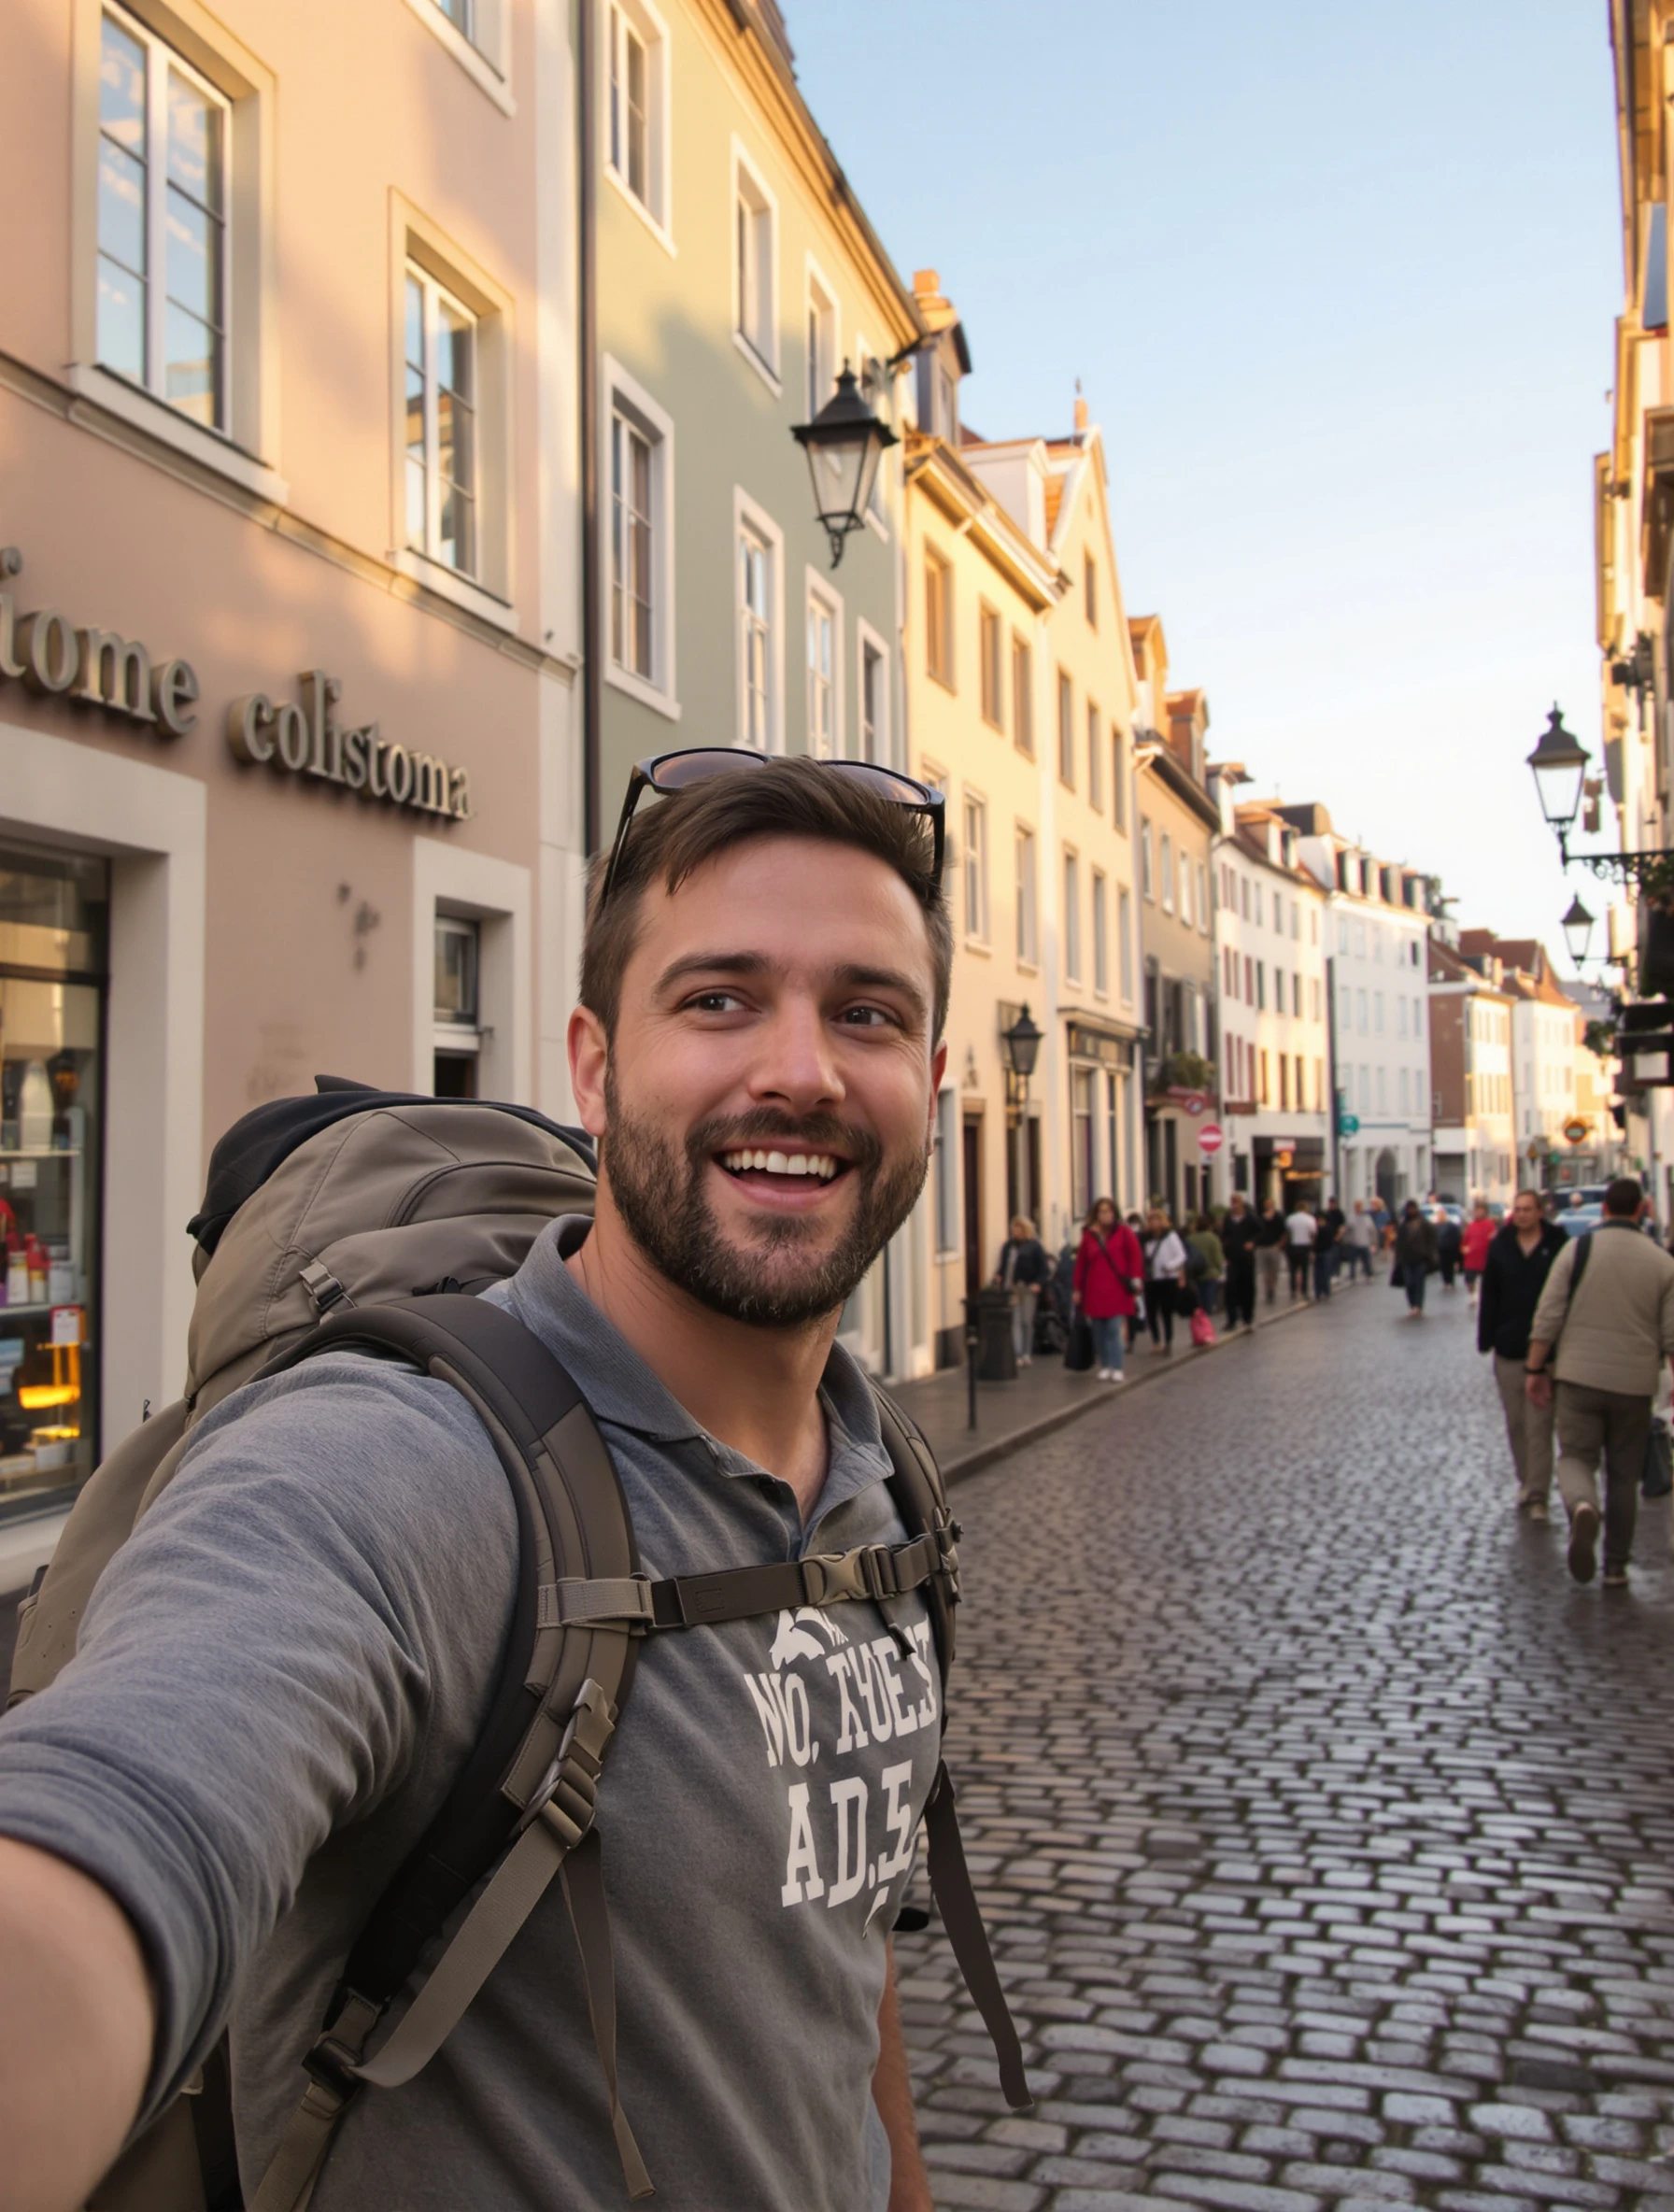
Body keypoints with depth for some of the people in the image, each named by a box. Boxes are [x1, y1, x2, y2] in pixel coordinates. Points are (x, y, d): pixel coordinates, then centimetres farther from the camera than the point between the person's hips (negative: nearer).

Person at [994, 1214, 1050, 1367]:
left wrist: (1039, 1284, -16)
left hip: (1029, 1289, -3)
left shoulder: (1035, 1246, 0)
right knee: (1015, 1322, -3)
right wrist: (999, 1276, -3)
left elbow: (1044, 1268, -3)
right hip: (1011, 1289, 3)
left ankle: (1027, 1354, 11)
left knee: (1027, 1322, 4)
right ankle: (1018, 1355, -6)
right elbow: (1003, 1266, 17)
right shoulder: (1008, 1246, 13)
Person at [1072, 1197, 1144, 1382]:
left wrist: (1136, 1278, -10)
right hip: (1095, 1290, 2)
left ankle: (1116, 1369, -6)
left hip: (1117, 1290, -2)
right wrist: (1078, 1289, 7)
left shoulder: (1123, 1232, 2)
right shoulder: (1089, 1235, 6)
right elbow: (1081, 1263, 7)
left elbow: (1135, 1254, 0)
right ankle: (1105, 1367, 13)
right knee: (1099, 1331, 4)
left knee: (1114, 1329, -9)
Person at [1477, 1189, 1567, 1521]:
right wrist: (1486, 1340, 2)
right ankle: (1526, 1481, 26)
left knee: (1539, 1424, -6)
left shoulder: (1558, 1245, -3)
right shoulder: (1500, 1247, 5)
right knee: (1516, 1422, 11)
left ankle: (1537, 1494, -4)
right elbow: (1489, 1296, 6)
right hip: (1509, 1348, 3)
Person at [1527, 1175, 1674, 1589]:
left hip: (1579, 1376, -1)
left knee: (1576, 1455, 7)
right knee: (1624, 1475, 12)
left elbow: (1548, 1316, -5)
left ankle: (1582, 1508, -26)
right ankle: (1616, 1566, 15)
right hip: (1636, 1383, 1)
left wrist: (1535, 1369, 3)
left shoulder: (1577, 1249, -3)